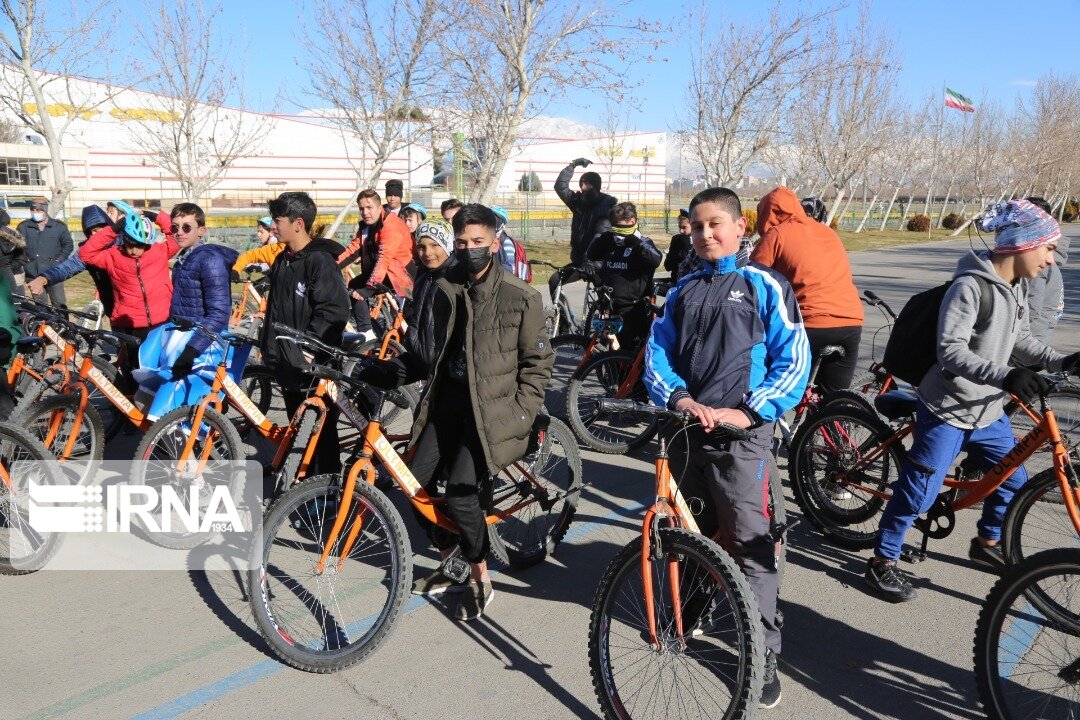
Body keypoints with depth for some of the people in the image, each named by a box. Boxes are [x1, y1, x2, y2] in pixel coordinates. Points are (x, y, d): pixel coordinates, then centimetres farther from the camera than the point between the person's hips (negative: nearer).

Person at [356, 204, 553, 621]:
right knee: (417, 482, -3)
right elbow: (435, 353, 14)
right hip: (447, 402, 6)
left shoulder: (521, 297, -8)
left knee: (461, 493, -17)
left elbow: (537, 363, -2)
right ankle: (451, 564, 21)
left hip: (491, 408, -5)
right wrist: (378, 372, 3)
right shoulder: (445, 290, 7)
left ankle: (480, 580, 6)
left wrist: (520, 414, -11)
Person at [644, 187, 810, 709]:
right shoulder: (682, 291, 12)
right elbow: (656, 356, 6)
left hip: (742, 434, -4)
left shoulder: (765, 285, -1)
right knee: (690, 532, 17)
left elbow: (793, 360, -6)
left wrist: (750, 412, -16)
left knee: (750, 544, -2)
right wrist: (681, 400, -13)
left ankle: (764, 654, 10)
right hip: (685, 428, 5)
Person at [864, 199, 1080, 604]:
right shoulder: (970, 286, -22)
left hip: (989, 410, 9)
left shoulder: (1014, 287, 6)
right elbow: (951, 352, -30)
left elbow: (1020, 340, 19)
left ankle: (986, 544, 40)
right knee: (919, 493, -3)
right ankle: (882, 562, 12)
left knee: (1014, 481, 16)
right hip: (948, 410, -9)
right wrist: (1006, 376, -39)